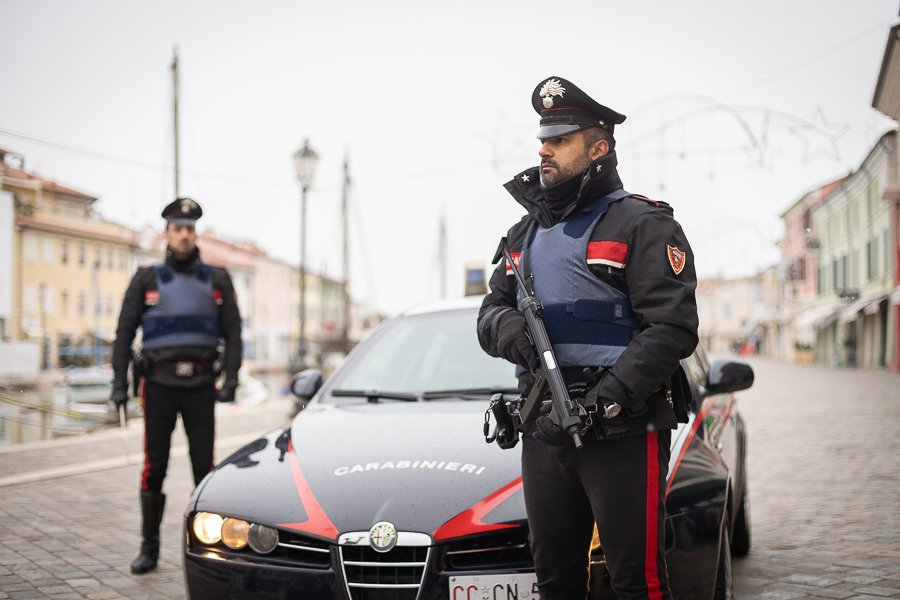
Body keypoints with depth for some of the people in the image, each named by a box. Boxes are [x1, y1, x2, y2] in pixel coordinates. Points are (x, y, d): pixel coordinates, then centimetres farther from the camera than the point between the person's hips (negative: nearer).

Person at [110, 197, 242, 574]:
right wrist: (119, 383, -4)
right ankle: (149, 547, 13)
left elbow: (232, 334, 6)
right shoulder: (147, 280, 6)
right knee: (154, 468, 2)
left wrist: (231, 380, -6)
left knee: (204, 466, 1)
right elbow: (124, 333, 5)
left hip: (201, 386, 0)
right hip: (159, 385, 0)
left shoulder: (216, 280, 7)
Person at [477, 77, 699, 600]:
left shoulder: (642, 224, -3)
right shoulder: (527, 232, 20)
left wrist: (606, 400, -22)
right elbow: (492, 308, 20)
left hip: (623, 433, -6)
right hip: (543, 433, 7)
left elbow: (672, 327, -13)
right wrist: (506, 327, -6)